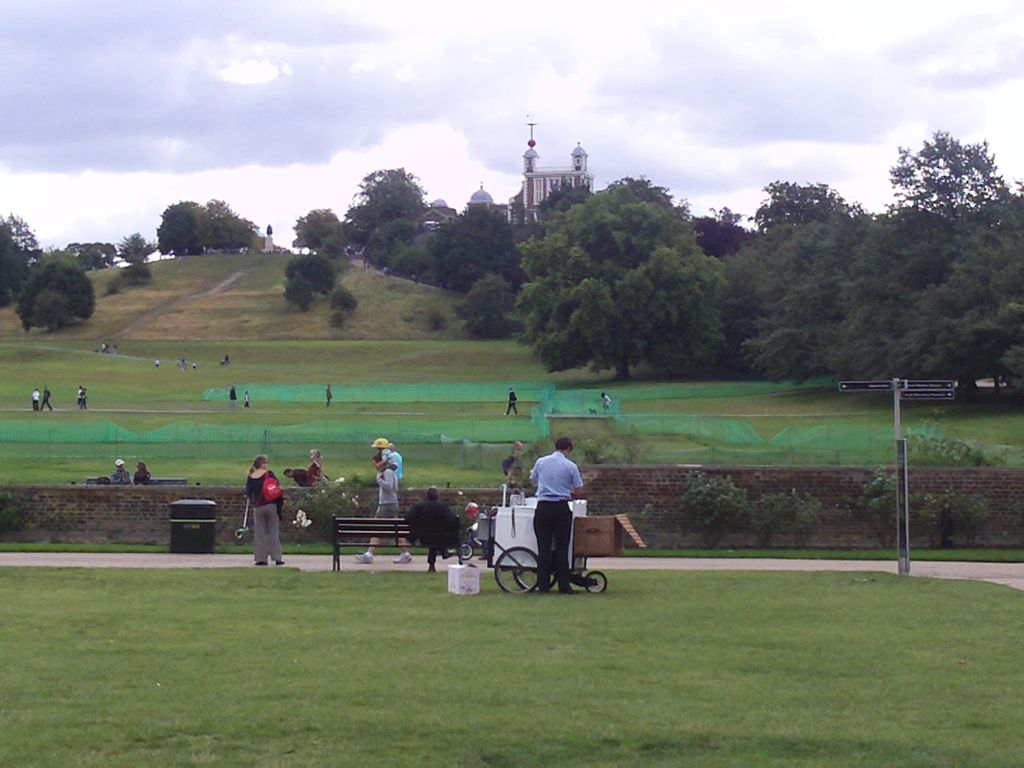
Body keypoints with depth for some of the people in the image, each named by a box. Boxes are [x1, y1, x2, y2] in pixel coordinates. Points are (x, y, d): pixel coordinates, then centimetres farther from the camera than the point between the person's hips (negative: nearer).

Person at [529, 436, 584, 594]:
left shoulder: (541, 462, 4)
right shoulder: (570, 466, -3)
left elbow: (533, 481, 19)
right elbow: (577, 489, 0)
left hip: (543, 507, 2)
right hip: (561, 507, -2)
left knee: (543, 547, 4)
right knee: (562, 547, 1)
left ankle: (543, 585, 3)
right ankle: (564, 585, 1)